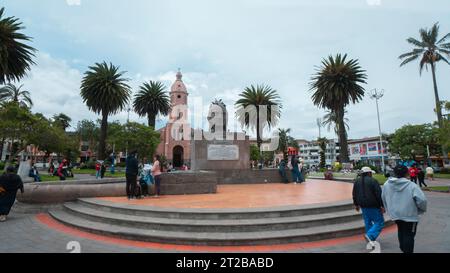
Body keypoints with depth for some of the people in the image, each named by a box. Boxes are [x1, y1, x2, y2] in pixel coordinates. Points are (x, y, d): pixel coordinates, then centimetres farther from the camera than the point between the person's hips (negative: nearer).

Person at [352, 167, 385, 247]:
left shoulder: (357, 181, 9)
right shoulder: (373, 181, -11)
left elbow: (354, 194, 14)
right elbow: (379, 194, -14)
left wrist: (356, 204, 23)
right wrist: (382, 206, -9)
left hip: (363, 205, 6)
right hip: (373, 206, -6)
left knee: (368, 222, 16)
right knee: (379, 222, 1)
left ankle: (371, 240, 21)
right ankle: (370, 235, -16)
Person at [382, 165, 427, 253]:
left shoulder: (387, 184, -5)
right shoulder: (412, 186, -20)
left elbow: (383, 198, 6)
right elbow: (422, 200, -21)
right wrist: (422, 209, 1)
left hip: (394, 214, 5)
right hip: (409, 215, -5)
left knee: (401, 232, 26)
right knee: (409, 236, 11)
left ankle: (403, 249, 41)